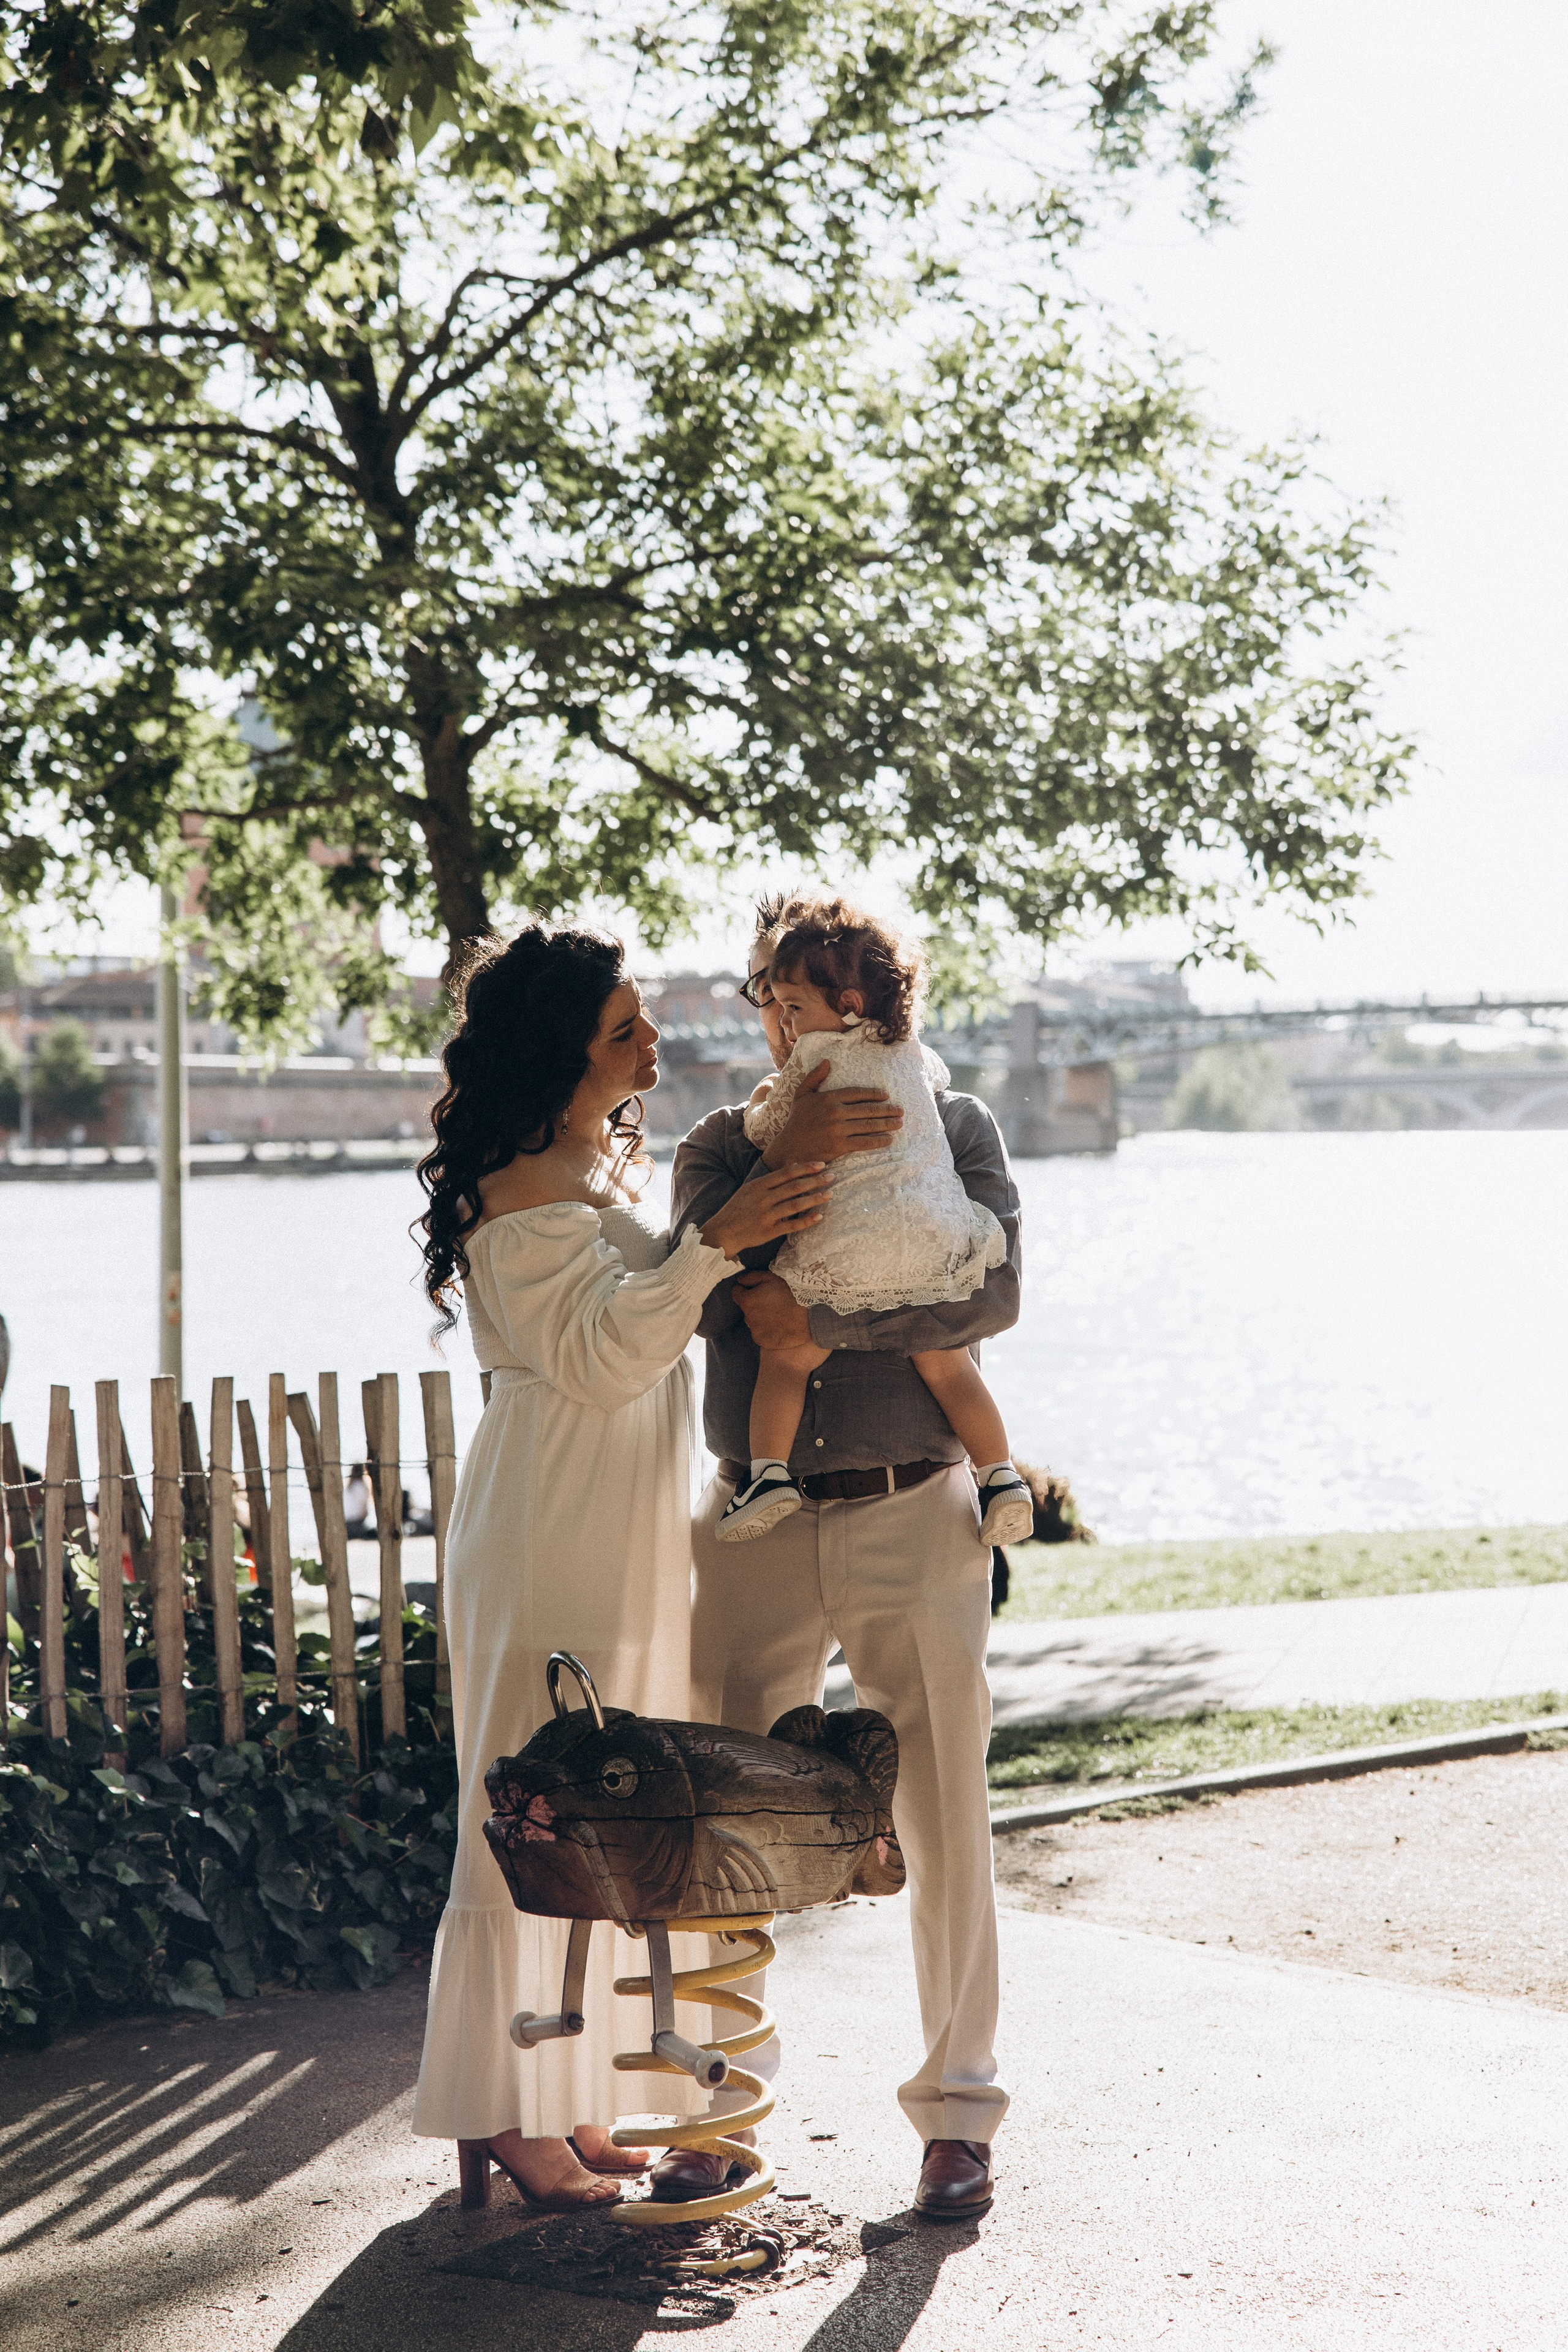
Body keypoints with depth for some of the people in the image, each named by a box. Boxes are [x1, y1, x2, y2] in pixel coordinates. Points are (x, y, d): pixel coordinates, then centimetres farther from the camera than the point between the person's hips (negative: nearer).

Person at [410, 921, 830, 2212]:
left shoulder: (616, 1168, 15)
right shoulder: (520, 1195, -14)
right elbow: (595, 1353, -24)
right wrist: (714, 1244, -31)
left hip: (634, 1535, 9)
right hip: (553, 1538, -9)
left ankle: (569, 2102, 21)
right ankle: (506, 2120, 5)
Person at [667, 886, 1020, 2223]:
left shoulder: (952, 1128, 7)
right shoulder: (726, 1145, 13)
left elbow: (991, 1295, -9)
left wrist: (821, 1320, -14)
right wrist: (784, 1165, -20)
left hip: (914, 1521, -2)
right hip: (757, 1529, 2)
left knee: (946, 1822, 2)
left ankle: (957, 2115, 15)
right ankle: (721, 2103, 18)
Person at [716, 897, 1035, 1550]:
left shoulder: (814, 1057, 1)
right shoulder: (913, 1055, 19)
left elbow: (766, 1130, 9)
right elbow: (939, 1078, 43)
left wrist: (760, 1100, 30)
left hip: (850, 1246, -5)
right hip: (940, 1237, 5)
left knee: (786, 1356, 5)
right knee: (946, 1363, 13)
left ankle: (770, 1469, -7)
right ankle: (1001, 1476, 5)